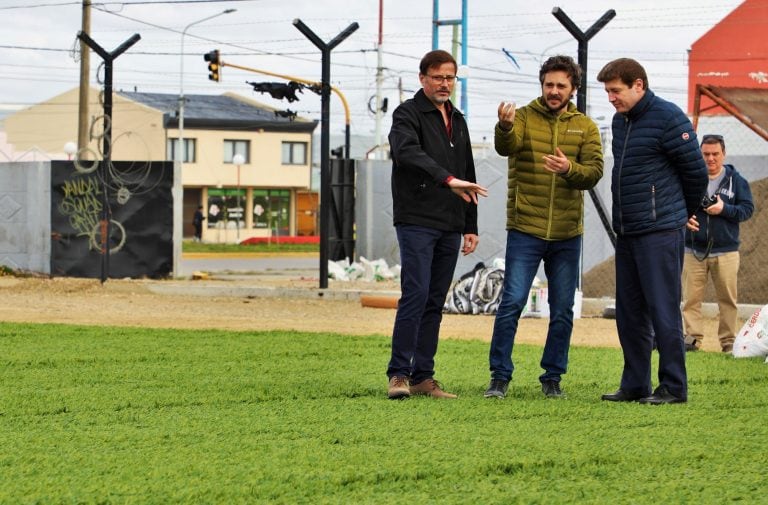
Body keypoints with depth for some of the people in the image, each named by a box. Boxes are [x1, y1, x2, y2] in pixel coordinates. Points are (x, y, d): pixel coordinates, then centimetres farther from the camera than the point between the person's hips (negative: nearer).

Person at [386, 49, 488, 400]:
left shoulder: (457, 121, 19)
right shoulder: (408, 114, -4)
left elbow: (467, 177, 24)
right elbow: (407, 152, -25)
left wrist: (470, 226, 17)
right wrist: (447, 179, -37)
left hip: (449, 226, 7)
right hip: (416, 222, -7)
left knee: (435, 302, 6)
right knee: (415, 295, -15)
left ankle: (422, 377, 9)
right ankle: (399, 373, -13)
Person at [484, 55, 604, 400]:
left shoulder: (585, 127, 6)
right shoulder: (525, 118, -1)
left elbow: (594, 172, -6)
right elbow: (506, 147, -22)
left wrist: (569, 169, -28)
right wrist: (505, 127, -46)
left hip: (567, 235, 3)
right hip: (525, 230, -3)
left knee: (562, 310, 7)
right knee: (512, 303, -6)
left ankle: (552, 377, 18)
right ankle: (500, 377, 1)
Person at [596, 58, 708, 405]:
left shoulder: (669, 119, -12)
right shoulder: (620, 121, 12)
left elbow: (696, 171, -7)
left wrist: (683, 213, 8)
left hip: (660, 232, -8)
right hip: (627, 231, 8)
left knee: (663, 310, -6)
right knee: (629, 311, 11)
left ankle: (674, 387, -1)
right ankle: (634, 385, 18)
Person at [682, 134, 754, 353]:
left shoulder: (736, 180, 5)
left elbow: (747, 208, 1)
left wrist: (724, 209, -15)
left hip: (725, 251, 0)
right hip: (693, 251, 0)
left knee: (727, 298, 4)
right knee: (691, 297, -1)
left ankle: (729, 340, 10)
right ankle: (692, 336, 5)